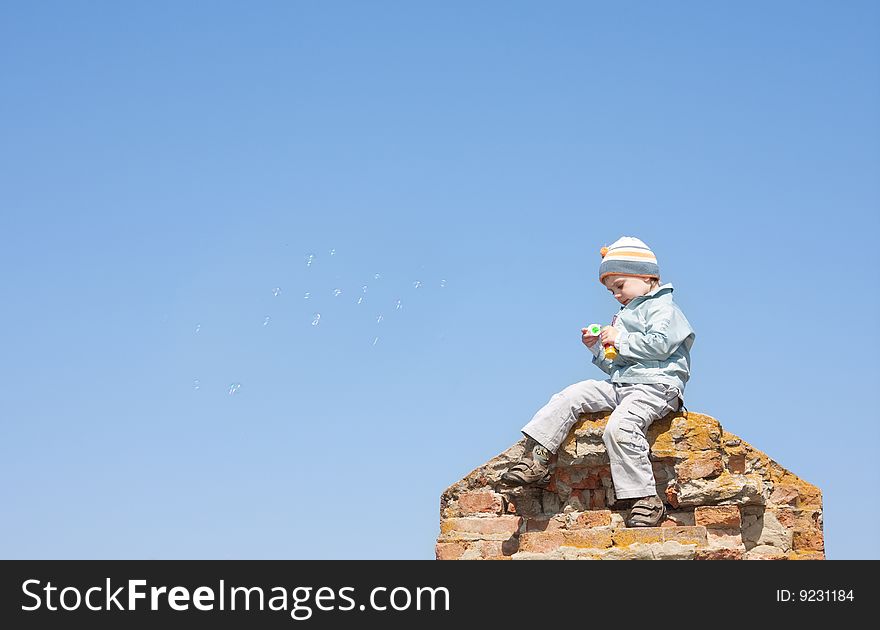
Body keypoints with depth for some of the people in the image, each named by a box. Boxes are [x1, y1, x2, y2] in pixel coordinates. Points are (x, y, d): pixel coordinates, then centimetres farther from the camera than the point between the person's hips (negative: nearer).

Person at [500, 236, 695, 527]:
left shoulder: (663, 308, 2)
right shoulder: (624, 316, 30)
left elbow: (660, 343, -17)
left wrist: (621, 340, -8)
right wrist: (599, 349, 13)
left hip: (656, 386, -9)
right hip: (619, 385, 9)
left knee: (619, 427, -33)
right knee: (569, 397, -5)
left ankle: (646, 499, -29)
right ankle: (536, 460, -12)